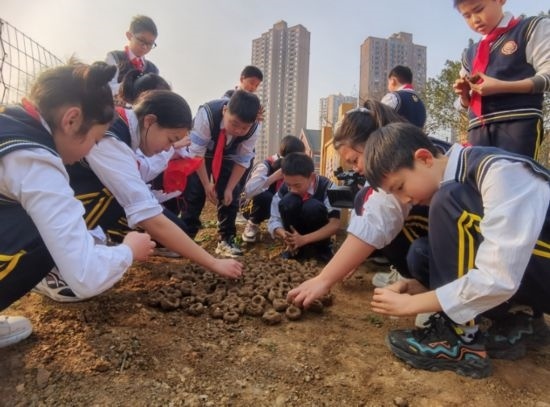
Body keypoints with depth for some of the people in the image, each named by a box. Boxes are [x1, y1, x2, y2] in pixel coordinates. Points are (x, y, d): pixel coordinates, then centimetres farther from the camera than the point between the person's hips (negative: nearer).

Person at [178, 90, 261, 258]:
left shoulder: (253, 129, -31)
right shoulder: (207, 114, -40)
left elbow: (242, 161, -19)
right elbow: (197, 153, -30)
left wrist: (229, 188, -21)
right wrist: (207, 183, -27)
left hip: (227, 157, 2)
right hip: (199, 153, -2)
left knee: (231, 194, -7)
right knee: (194, 191, -9)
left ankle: (226, 239, 6)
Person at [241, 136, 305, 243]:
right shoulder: (265, 167, -30)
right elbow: (249, 191, -47)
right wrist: (275, 176, -45)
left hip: (277, 205, 6)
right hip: (252, 205, -5)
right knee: (265, 197, -38)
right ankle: (252, 224, -9)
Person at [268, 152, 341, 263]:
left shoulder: (326, 187, -22)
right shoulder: (284, 189, -14)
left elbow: (334, 225, -27)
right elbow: (274, 220, -13)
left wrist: (304, 239, -35)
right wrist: (284, 235, -36)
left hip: (317, 238, -1)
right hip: (295, 236, 2)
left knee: (313, 206, -34)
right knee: (288, 202, -29)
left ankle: (320, 248, -10)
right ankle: (295, 248, -12)